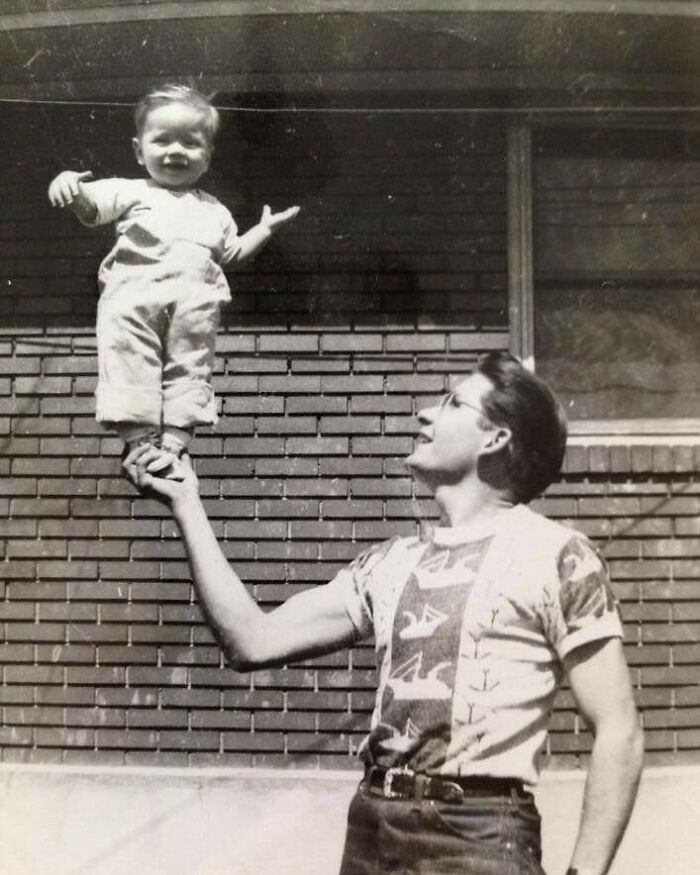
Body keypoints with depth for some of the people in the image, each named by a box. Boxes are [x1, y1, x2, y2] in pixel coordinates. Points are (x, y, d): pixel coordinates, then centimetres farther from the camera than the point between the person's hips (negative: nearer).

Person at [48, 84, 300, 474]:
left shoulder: (214, 210, 30)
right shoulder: (131, 191, 19)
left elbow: (232, 253, 36)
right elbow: (89, 206, 3)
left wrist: (265, 229, 31)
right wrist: (70, 185, -18)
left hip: (195, 299, 2)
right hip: (133, 294, -2)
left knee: (190, 367, -7)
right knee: (129, 359, -14)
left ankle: (174, 441, -9)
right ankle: (138, 435, -13)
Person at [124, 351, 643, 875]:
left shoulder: (555, 554, -6)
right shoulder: (391, 563, 9)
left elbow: (618, 731, -6)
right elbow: (255, 642, 5)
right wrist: (187, 505, 6)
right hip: (369, 827, 5)